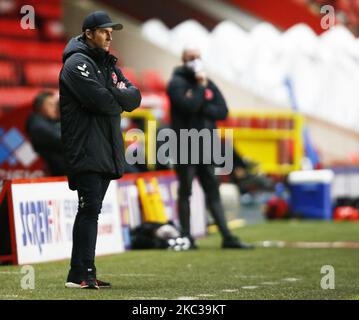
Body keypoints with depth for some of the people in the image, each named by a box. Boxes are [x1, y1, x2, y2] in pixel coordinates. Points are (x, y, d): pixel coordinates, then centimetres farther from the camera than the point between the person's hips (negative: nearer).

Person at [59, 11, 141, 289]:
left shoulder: (109, 65, 22)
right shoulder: (77, 63, -7)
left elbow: (135, 98, 10)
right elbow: (101, 101, -19)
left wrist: (112, 93, -9)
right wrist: (120, 100, 1)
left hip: (107, 152, 8)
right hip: (86, 153, -8)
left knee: (92, 210, 8)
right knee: (90, 209, -14)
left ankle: (86, 274, 10)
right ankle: (80, 275, -16)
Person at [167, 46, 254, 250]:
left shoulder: (209, 84, 14)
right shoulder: (177, 83, -3)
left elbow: (223, 111, 4)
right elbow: (189, 105, -20)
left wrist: (202, 107, -10)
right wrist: (200, 86, -9)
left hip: (206, 148, 5)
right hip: (185, 147, -5)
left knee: (213, 192, 6)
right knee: (185, 192, 2)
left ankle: (227, 237, 4)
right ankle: (186, 238, 7)